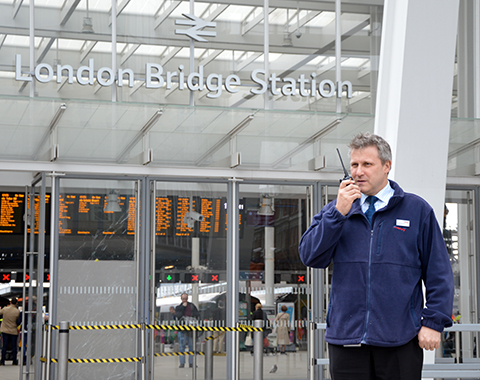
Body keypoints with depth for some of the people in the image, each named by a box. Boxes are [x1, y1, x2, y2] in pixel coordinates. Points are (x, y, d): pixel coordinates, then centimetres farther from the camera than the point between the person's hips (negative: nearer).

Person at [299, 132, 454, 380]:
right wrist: (339, 212, -8)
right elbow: (310, 257, -1)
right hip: (346, 334, 2)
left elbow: (439, 273, 4)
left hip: (400, 341, -2)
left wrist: (433, 322, -4)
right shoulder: (335, 211, 12)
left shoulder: (417, 210, 6)